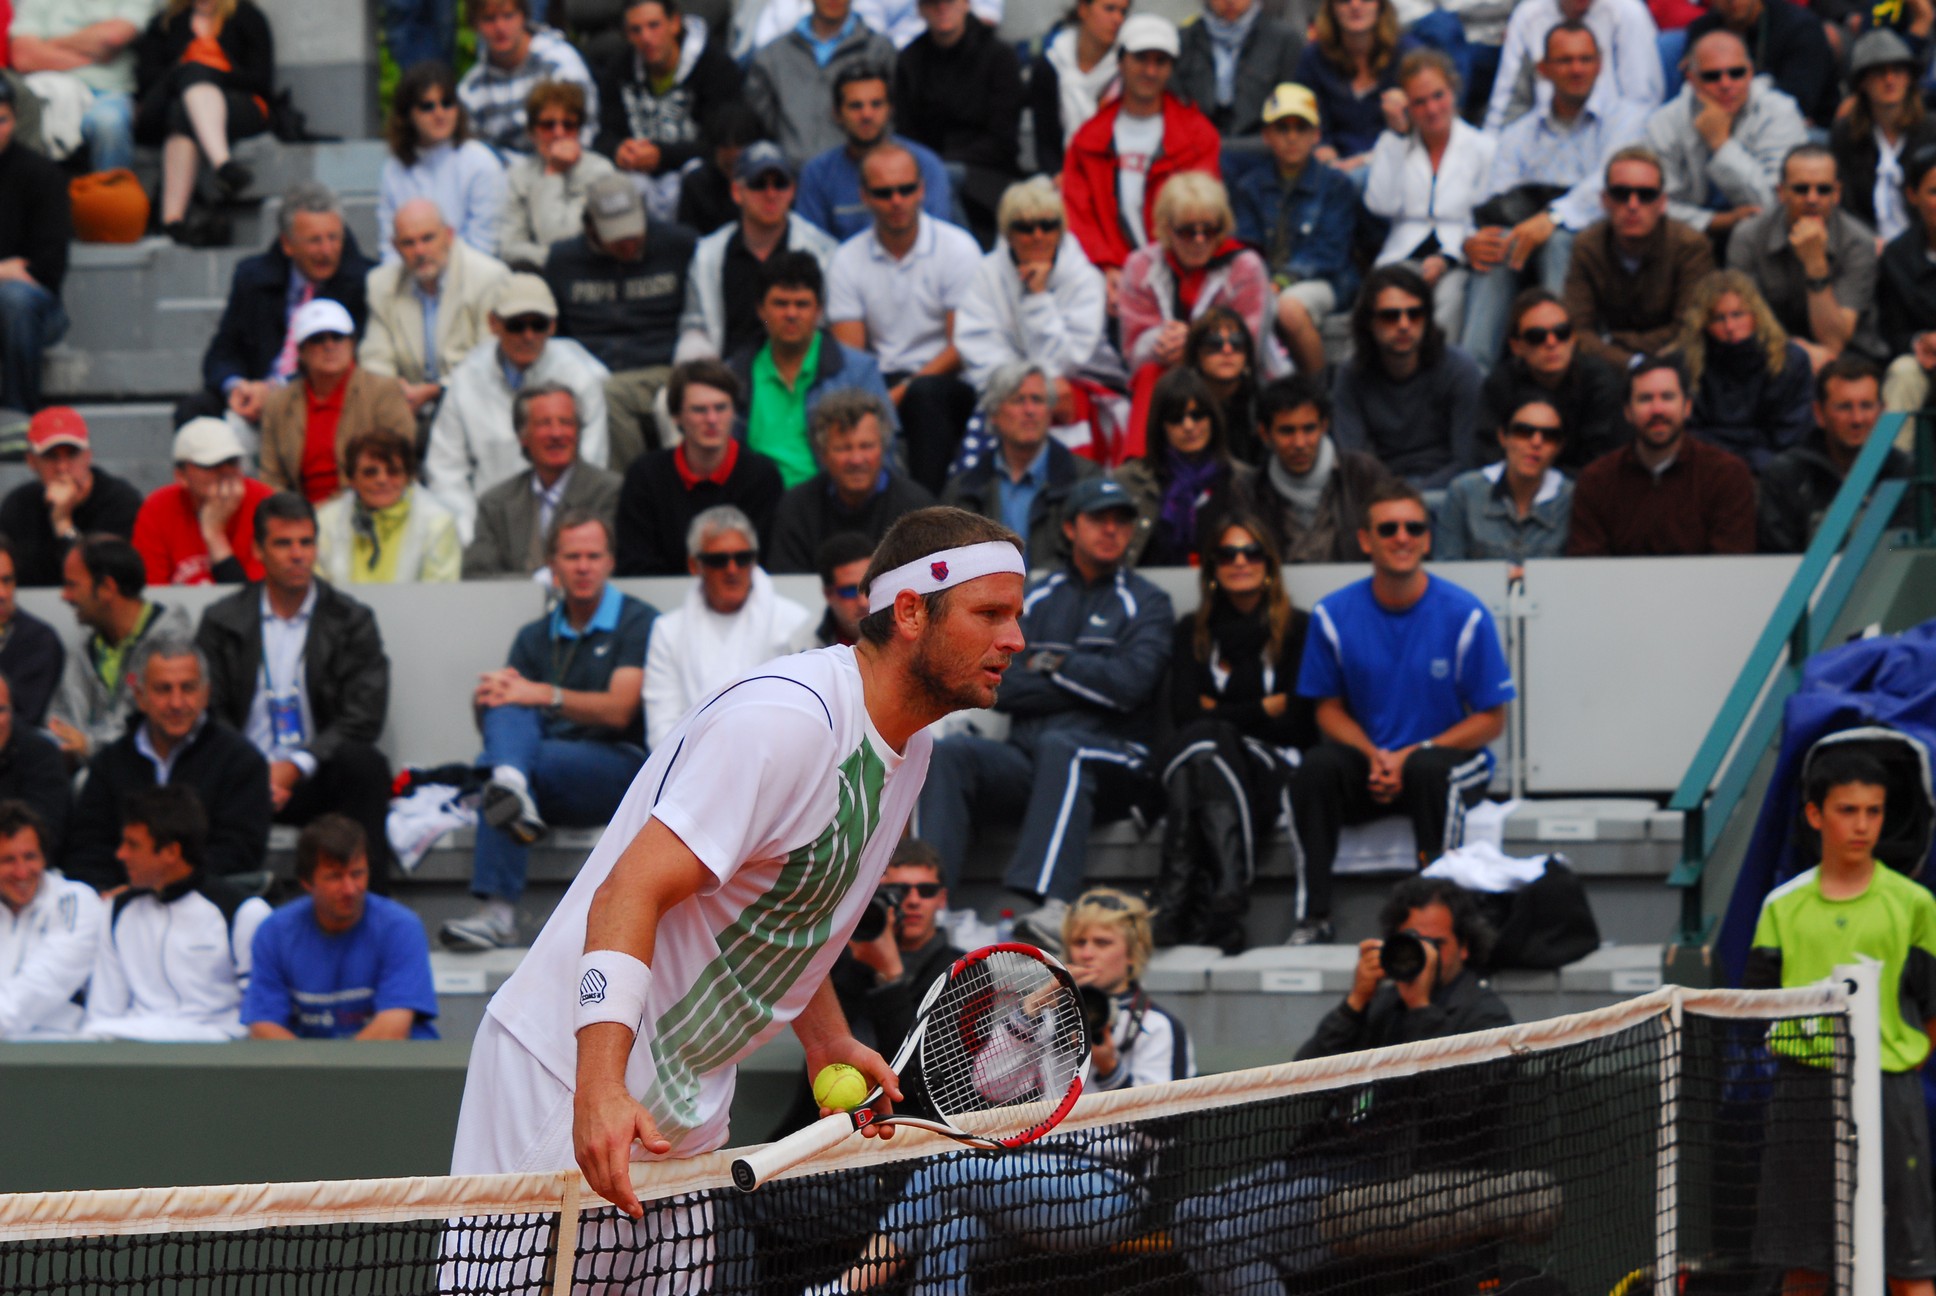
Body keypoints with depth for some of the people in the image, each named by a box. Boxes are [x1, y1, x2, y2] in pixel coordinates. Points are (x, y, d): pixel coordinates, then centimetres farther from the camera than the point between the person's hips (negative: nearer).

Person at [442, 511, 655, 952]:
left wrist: (543, 695, -22)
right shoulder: (535, 637, 21)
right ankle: (509, 789, -56)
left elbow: (618, 711, -10)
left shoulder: (640, 622, 4)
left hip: (622, 768, -4)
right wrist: (487, 701, -15)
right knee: (504, 707, -27)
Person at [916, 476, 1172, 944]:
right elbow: (997, 687, 5)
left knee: (1059, 747, -38)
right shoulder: (1036, 597, 19)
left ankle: (1054, 906, -58)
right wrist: (1087, 686, -1)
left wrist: (1053, 665, 2)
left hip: (1111, 760, -4)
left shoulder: (1146, 603, 11)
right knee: (948, 754, -24)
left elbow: (1130, 684, -7)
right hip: (1025, 757, 4)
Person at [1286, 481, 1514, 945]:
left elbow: (1491, 720, -4)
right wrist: (1374, 756, -14)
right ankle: (1313, 916, -26)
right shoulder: (1334, 615, -1)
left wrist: (1412, 756, -15)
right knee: (1318, 765, -29)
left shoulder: (1464, 615, -8)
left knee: (1430, 771, -37)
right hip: (1369, 763, 2)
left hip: (1448, 756, -2)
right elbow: (1329, 709, 7)